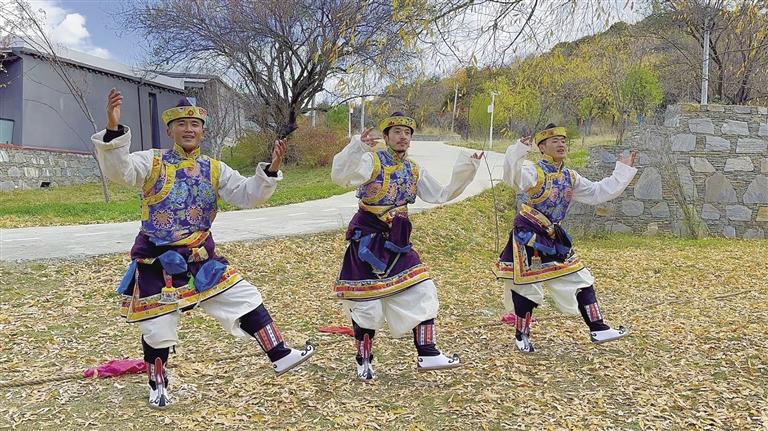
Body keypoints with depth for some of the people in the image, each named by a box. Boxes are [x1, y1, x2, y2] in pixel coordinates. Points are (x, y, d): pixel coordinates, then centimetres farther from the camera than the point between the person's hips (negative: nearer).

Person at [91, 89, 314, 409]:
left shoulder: (214, 169, 5)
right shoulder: (152, 162, -6)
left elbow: (247, 195, 0)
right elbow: (118, 170, -24)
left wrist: (270, 171, -17)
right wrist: (113, 128, -40)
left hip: (202, 258, 4)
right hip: (158, 263, -3)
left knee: (246, 299, 4)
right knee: (157, 329, 7)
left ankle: (280, 355, 15)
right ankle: (158, 386, 32)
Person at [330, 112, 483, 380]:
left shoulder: (414, 170, 9)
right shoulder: (371, 161, -11)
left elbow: (440, 195, 12)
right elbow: (340, 177, -27)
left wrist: (466, 171, 4)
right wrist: (356, 147, -41)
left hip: (397, 242, 6)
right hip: (367, 240, -6)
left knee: (421, 294, 1)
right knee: (366, 302, 2)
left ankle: (427, 354, 11)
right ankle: (364, 361, 19)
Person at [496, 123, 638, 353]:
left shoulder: (571, 178, 9)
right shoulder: (532, 171, -15)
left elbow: (599, 192, 15)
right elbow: (514, 176, -38)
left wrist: (623, 170, 12)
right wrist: (519, 150, -54)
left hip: (555, 239, 7)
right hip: (527, 239, -7)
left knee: (581, 282, 8)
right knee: (526, 289, 3)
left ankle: (598, 329, 17)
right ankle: (522, 336, 21)